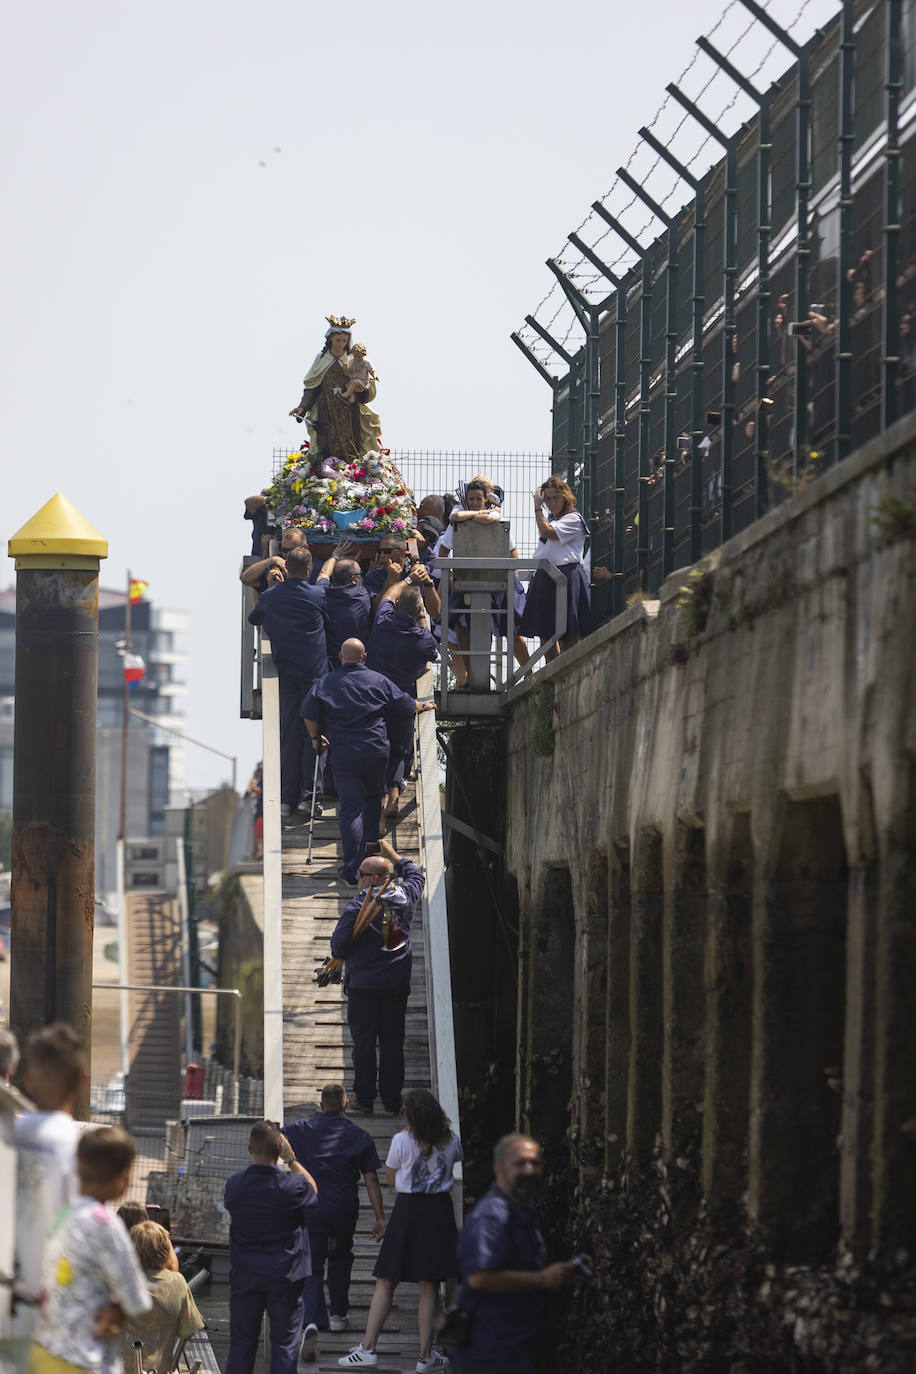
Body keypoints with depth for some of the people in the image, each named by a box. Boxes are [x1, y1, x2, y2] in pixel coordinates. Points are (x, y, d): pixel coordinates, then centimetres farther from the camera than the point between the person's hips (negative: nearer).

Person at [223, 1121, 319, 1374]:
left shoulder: (235, 1184, -9)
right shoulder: (291, 1185, -16)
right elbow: (313, 1190, 6)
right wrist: (291, 1160, 4)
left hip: (244, 1275, 3)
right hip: (284, 1276, -2)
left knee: (241, 1341, 11)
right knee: (285, 1342, 4)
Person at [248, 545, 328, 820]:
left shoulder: (270, 596, 3)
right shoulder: (317, 595, -6)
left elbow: (253, 619, 20)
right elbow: (329, 619, 11)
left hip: (285, 671, 3)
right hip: (313, 671, -3)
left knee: (289, 733, 6)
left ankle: (287, 798, 5)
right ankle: (309, 795, -4)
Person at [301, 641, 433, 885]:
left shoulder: (326, 682, 2)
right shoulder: (378, 681, 6)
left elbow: (309, 712, -5)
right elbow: (405, 707, 13)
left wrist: (315, 737, 12)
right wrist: (423, 706, 35)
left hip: (343, 754, -1)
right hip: (376, 751, 1)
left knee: (350, 809, -3)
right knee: (373, 799, 25)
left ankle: (353, 869, -10)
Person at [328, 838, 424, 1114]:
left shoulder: (357, 907, -15)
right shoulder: (405, 897, 0)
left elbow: (339, 943, -17)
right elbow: (417, 875, 22)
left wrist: (339, 957, 5)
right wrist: (393, 855, 30)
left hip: (363, 984, -4)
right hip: (397, 983, 4)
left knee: (364, 1041, 5)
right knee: (393, 1041, 9)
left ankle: (364, 1098, 8)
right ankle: (392, 1099, 11)